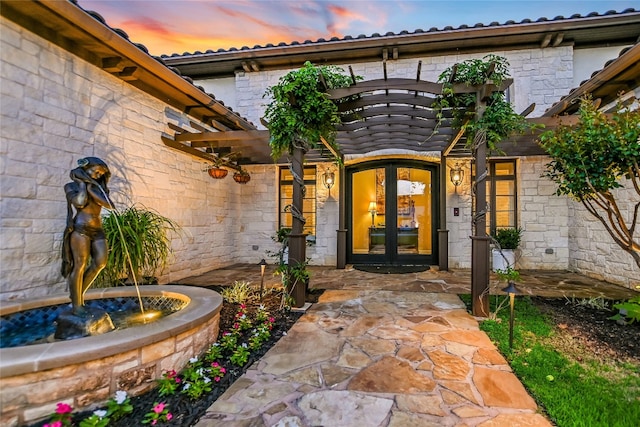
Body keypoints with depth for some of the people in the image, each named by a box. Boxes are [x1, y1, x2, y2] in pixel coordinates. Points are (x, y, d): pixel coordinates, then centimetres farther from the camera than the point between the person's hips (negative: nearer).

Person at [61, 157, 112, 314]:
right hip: (80, 229, -4)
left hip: (98, 230, 5)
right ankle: (77, 305, 4)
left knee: (101, 262, -7)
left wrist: (89, 186, -5)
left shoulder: (99, 188, 15)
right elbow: (80, 202, -15)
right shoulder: (71, 186, 5)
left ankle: (79, 292, 15)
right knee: (79, 265, -5)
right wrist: (82, 183, -2)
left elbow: (109, 204, -4)